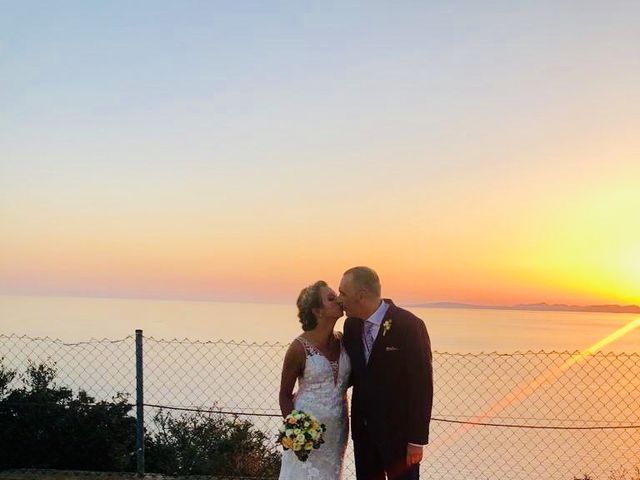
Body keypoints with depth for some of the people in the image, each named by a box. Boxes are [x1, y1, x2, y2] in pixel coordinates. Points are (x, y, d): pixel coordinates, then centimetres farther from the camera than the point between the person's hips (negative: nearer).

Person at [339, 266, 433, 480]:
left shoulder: (409, 325, -17)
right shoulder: (351, 325, 2)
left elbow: (422, 385, -15)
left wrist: (417, 439, -15)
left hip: (398, 431, -6)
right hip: (363, 429, 6)